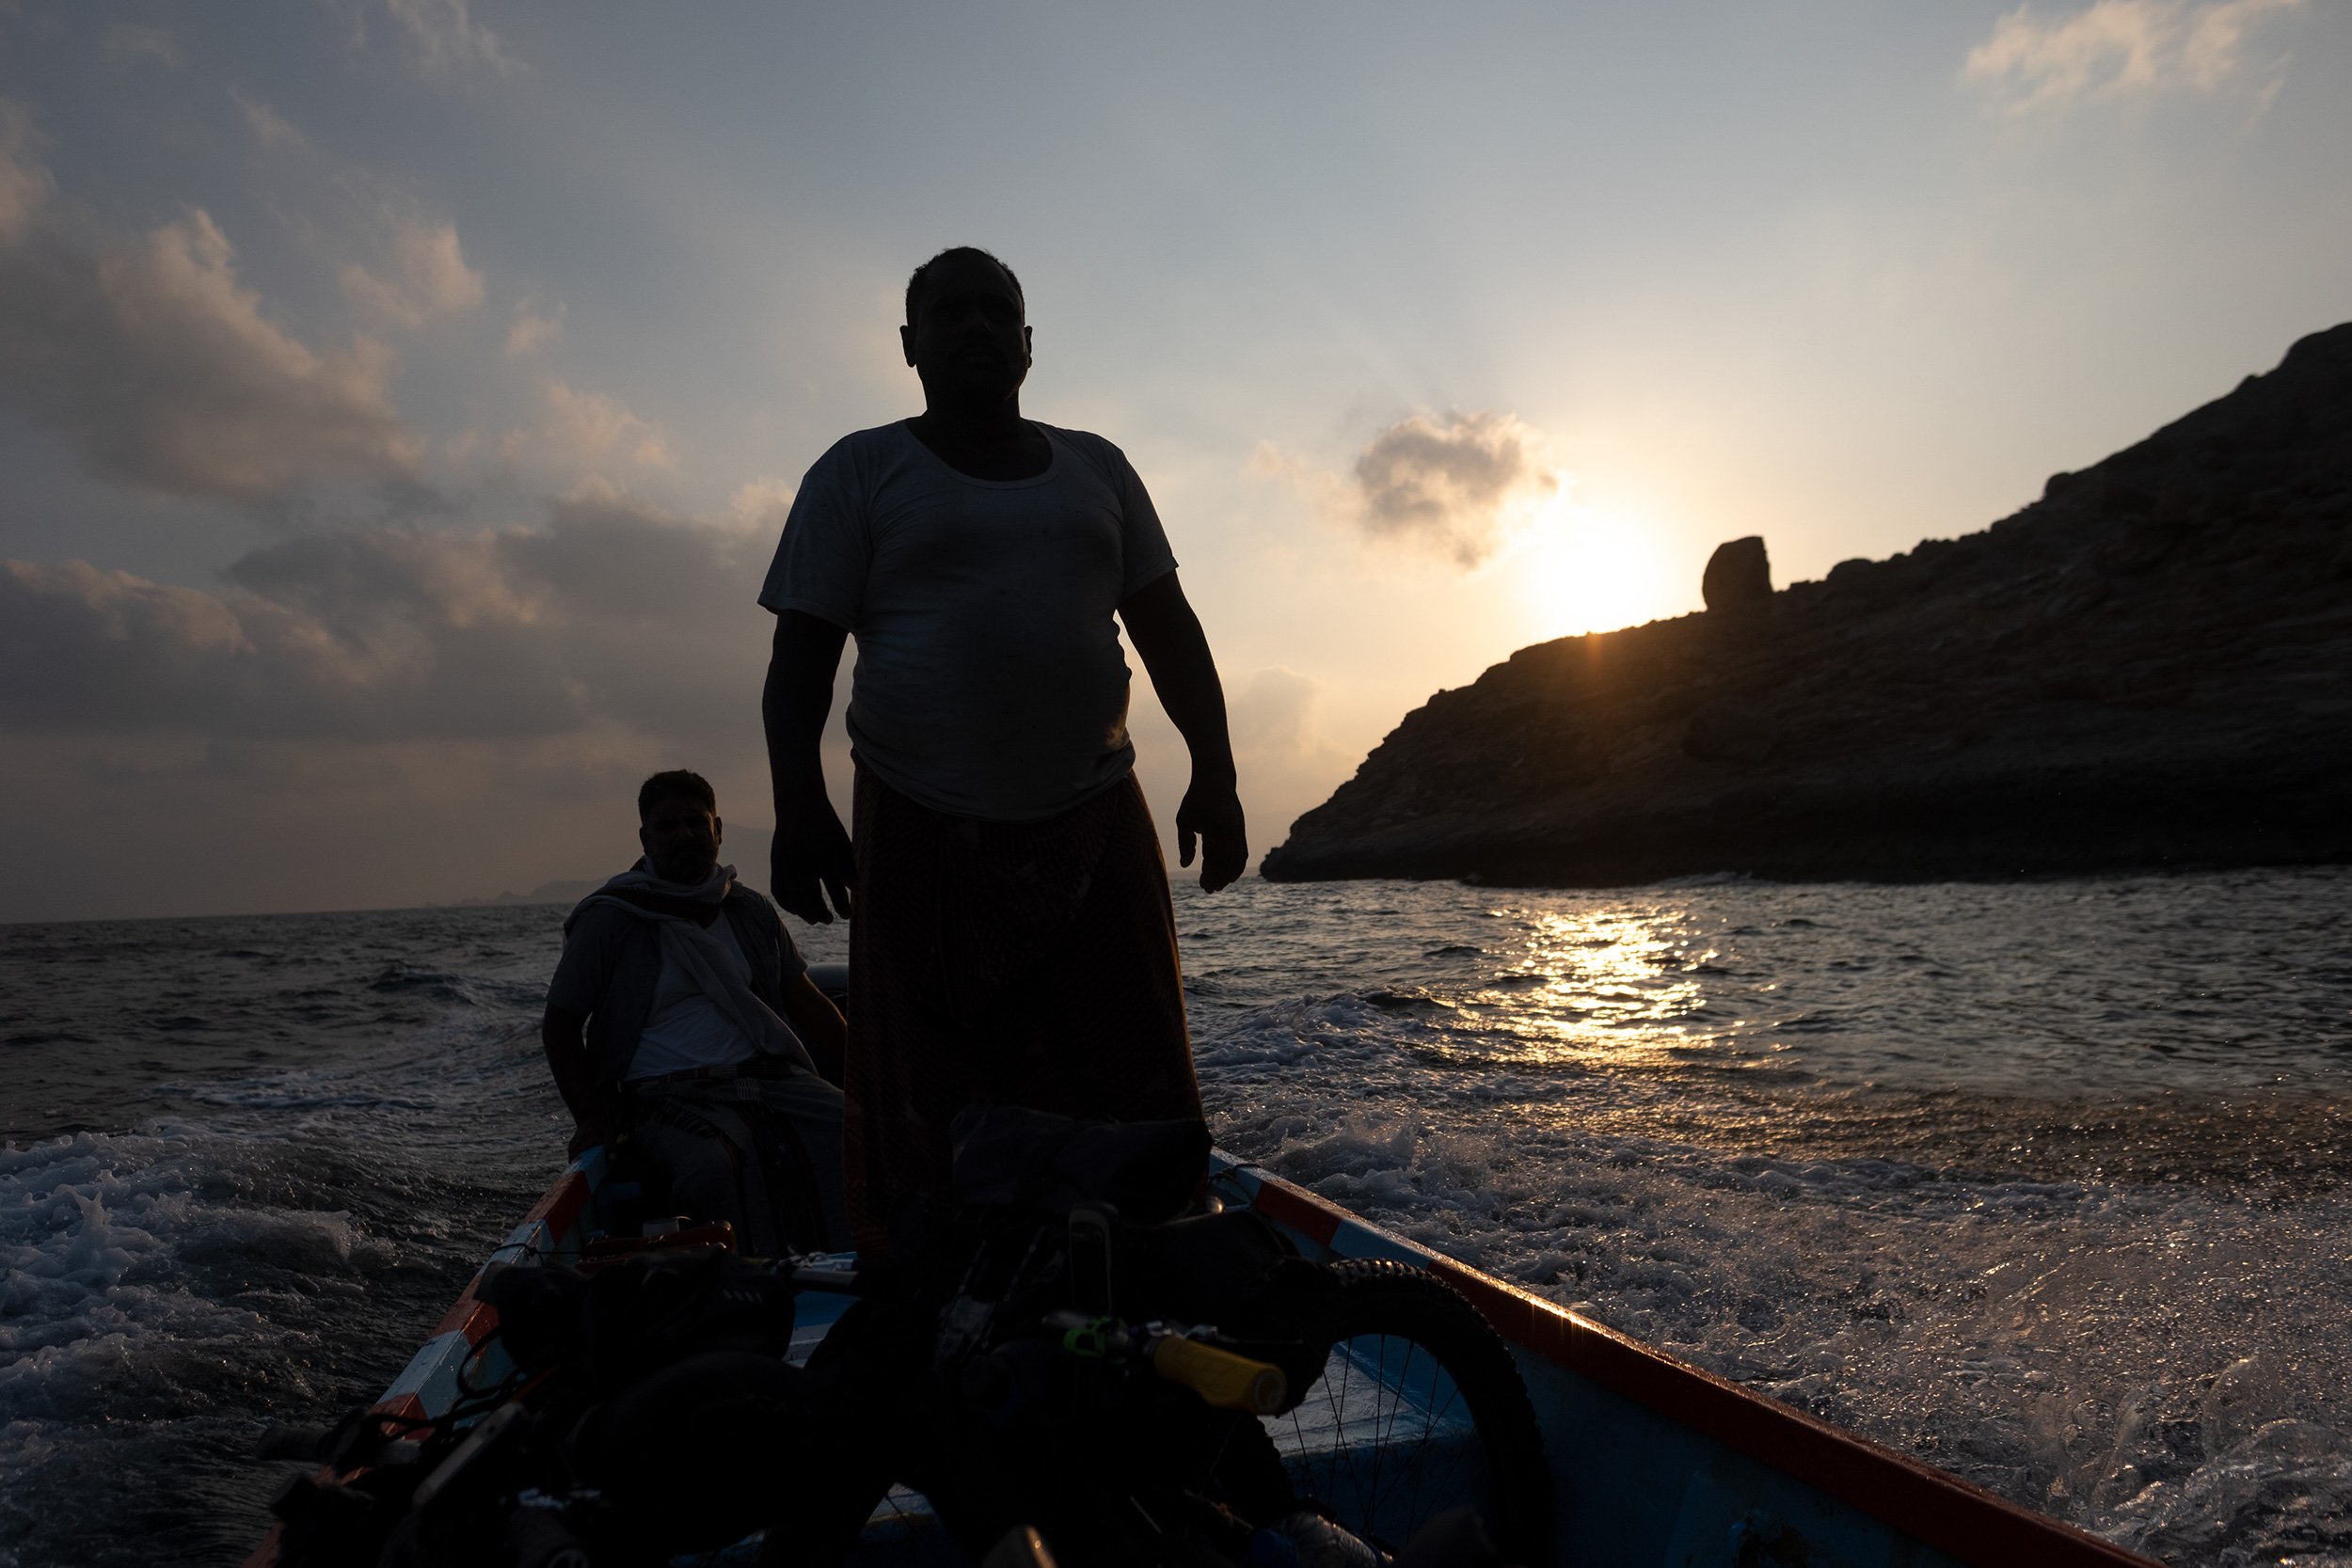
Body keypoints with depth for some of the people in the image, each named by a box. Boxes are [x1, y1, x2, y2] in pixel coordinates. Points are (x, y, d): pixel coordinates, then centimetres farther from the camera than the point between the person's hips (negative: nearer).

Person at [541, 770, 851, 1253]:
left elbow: (808, 1005, 20)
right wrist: (593, 1121, -7)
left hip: (771, 1078, 4)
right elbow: (559, 1026, 7)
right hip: (671, 1095, -4)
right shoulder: (609, 920, 5)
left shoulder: (751, 911, 17)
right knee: (713, 1169, -37)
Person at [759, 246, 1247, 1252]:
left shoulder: (1096, 469, 16)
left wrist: (1214, 774, 5)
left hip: (1097, 825, 3)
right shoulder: (860, 472, 6)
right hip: (923, 839, -3)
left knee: (1136, 1092, 5)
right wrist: (798, 808, -14)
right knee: (926, 1112, 1)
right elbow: (801, 654, -1)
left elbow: (1168, 629, 15)